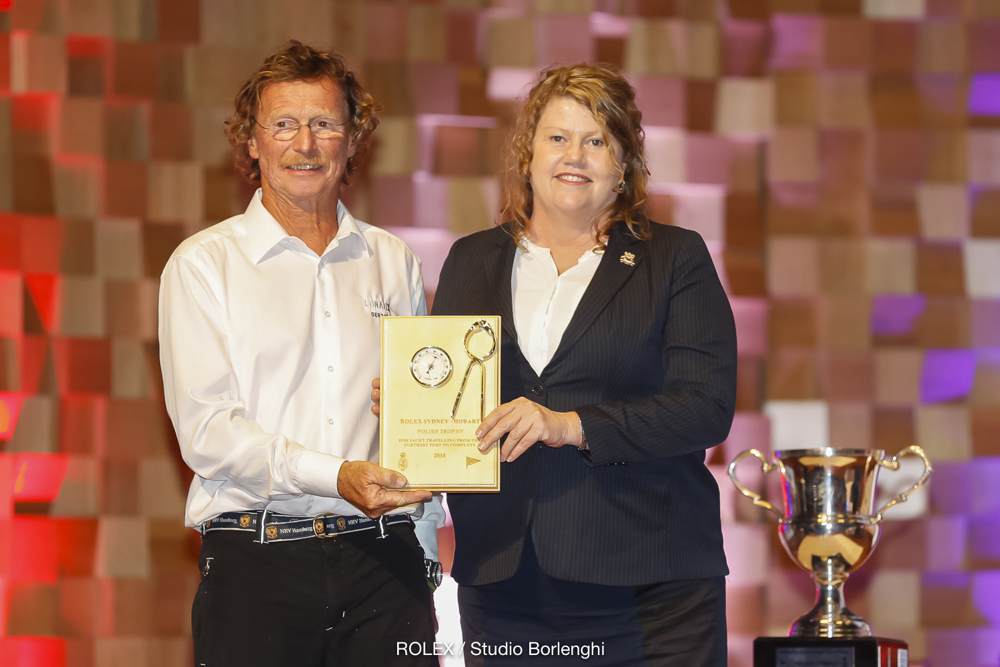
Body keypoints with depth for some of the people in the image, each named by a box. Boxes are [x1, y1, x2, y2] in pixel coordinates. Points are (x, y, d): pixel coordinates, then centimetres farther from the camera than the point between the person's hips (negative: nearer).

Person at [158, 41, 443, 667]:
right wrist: (335, 477, -19)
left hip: (384, 553, 3)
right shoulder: (203, 264, 3)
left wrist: (426, 561, 11)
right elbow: (205, 428, -7)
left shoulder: (395, 262, 15)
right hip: (256, 565, -3)